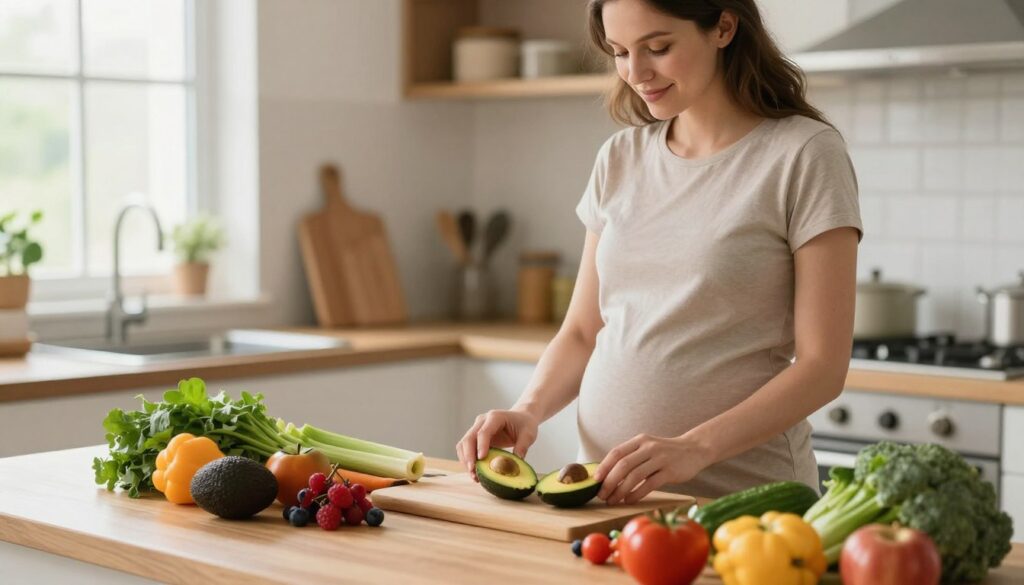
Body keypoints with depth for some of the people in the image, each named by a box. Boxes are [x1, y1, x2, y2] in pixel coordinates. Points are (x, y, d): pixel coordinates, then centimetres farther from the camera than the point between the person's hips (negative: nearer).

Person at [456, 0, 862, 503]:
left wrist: (694, 449, -20)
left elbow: (822, 365, -8)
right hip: (609, 490, 4)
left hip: (736, 497, -4)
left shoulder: (804, 154, -4)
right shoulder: (620, 158, 11)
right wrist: (529, 411, -4)